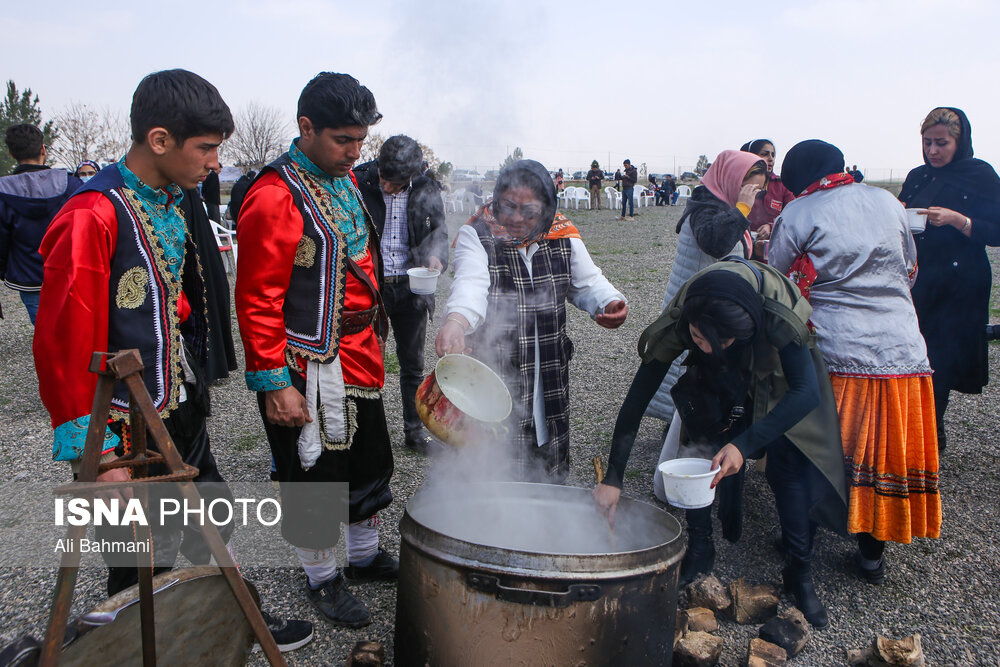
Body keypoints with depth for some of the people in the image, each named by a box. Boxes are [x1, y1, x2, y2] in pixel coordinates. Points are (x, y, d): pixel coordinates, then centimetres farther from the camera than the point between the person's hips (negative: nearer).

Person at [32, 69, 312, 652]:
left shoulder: (174, 205, 7)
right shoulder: (92, 217, -20)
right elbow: (65, 346, -21)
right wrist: (94, 455, -19)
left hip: (185, 412, 8)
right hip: (132, 430, -8)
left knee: (214, 522, 22)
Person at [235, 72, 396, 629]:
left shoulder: (346, 181, 9)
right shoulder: (275, 197, -18)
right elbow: (258, 301, -18)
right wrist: (273, 383, -18)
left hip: (360, 358, 9)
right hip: (311, 369, -8)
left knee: (372, 462, 20)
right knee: (315, 476, 8)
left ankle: (365, 556, 40)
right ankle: (323, 578, 29)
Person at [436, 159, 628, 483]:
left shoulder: (563, 236, 2)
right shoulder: (477, 235, -11)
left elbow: (587, 282, 10)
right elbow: (471, 282, -28)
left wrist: (609, 302, -12)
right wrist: (456, 319, -50)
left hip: (551, 373, 4)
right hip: (495, 371, -4)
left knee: (550, 468, 17)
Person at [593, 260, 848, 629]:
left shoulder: (778, 312, -42)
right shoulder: (678, 321, -36)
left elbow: (807, 392, -41)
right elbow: (637, 399, -31)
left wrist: (744, 444, -53)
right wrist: (612, 477, -35)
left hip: (778, 384, -1)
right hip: (714, 381, 2)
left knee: (790, 466, -12)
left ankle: (799, 574, 4)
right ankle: (699, 551, 5)